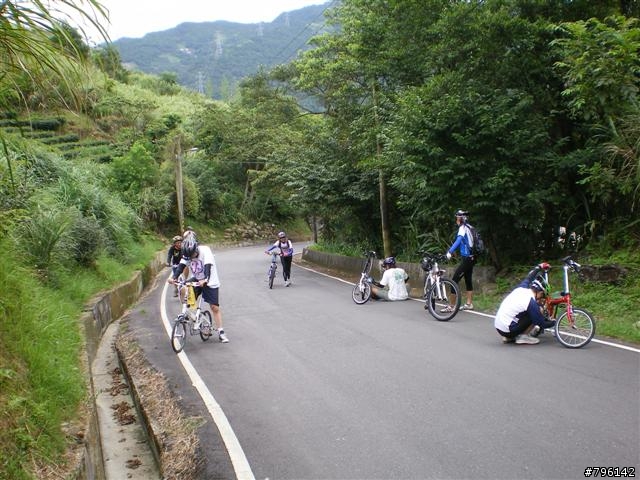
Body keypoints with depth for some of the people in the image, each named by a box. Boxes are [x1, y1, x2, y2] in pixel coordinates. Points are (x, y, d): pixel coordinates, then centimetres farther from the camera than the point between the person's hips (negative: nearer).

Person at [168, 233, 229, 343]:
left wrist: (205, 280, -52)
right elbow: (181, 266, -19)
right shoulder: (187, 254, -9)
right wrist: (173, 277, -37)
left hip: (210, 282, -5)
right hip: (197, 279, 5)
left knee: (214, 307, -7)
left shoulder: (205, 250, -24)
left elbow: (208, 267, -35)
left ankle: (221, 333, 3)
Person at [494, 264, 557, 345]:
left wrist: (539, 267, 43)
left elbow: (528, 278, 30)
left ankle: (508, 338, 19)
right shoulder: (531, 303, -14)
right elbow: (542, 324, -4)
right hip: (508, 330, -8)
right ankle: (523, 337, 1)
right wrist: (553, 322, 15)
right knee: (539, 310, -2)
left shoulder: (521, 288, 5)